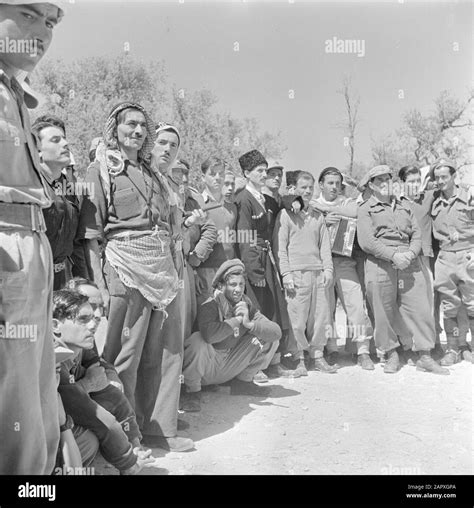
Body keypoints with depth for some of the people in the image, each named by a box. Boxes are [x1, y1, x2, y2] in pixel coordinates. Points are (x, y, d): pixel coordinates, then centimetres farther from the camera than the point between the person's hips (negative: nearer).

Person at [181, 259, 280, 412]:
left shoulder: (247, 305, -1)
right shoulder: (210, 306, -18)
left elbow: (276, 331, -9)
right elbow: (209, 334, -41)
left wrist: (249, 323, -25)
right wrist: (237, 320, -27)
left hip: (230, 368, 5)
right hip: (207, 368, -5)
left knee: (269, 339, -5)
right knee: (197, 340, -37)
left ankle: (243, 381, 11)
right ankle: (193, 390, -12)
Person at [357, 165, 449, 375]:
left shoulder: (404, 204, 19)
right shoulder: (365, 209, 5)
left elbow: (417, 234, 12)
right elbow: (366, 241, -7)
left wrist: (411, 253, -8)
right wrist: (393, 255, -15)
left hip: (409, 263, 3)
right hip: (380, 264, -3)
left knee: (420, 309, -1)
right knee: (384, 312, 2)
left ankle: (425, 357, 9)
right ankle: (391, 355, 19)